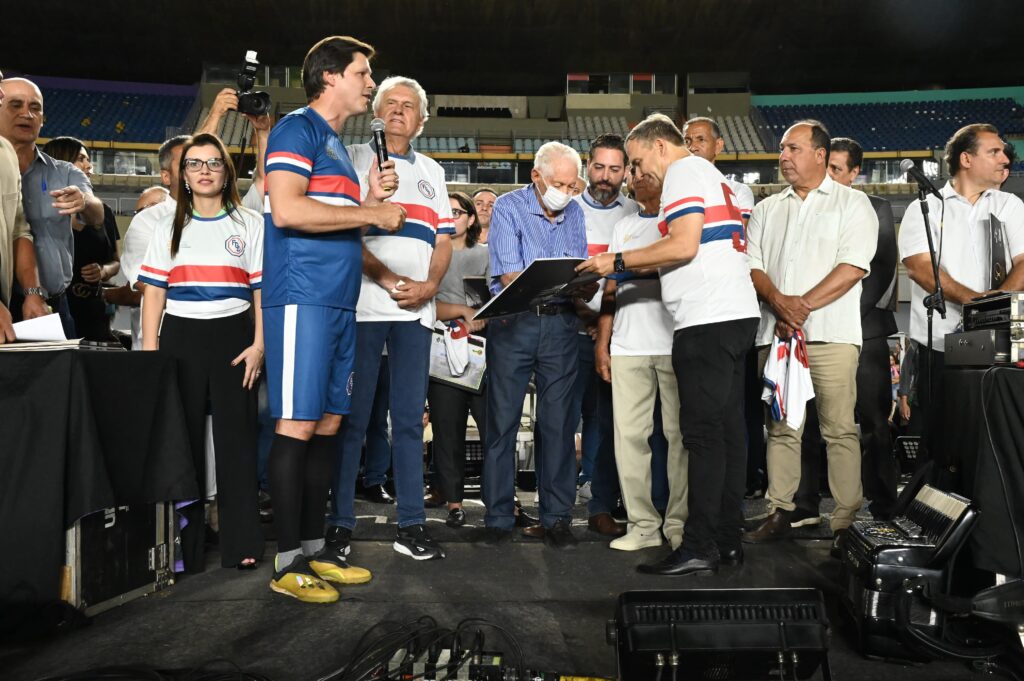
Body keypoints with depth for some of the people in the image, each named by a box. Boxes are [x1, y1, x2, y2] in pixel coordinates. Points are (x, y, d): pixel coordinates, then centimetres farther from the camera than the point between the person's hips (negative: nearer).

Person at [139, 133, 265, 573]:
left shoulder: (249, 224, 9)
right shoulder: (169, 229, 14)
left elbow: (263, 290, 5)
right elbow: (154, 295, 10)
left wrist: (259, 344, -6)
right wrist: (149, 352, 1)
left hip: (233, 336, -2)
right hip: (181, 337, 2)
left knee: (236, 436, -5)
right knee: (182, 438, 0)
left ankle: (241, 543, -1)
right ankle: (183, 545, 8)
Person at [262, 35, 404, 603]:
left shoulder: (336, 145, 24)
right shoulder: (298, 128, -3)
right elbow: (287, 211, -19)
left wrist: (369, 198, 11)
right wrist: (370, 212, -12)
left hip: (338, 301, 9)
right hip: (302, 297, -9)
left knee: (328, 423, 9)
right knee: (296, 426, -8)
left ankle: (314, 548, 18)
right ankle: (288, 562, 0)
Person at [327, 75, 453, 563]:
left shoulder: (432, 171, 21)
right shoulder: (354, 158, 7)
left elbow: (444, 239, 14)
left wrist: (429, 285, -5)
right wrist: (388, 279, -13)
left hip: (417, 310, 4)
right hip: (364, 303, -4)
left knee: (410, 418, 5)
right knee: (352, 416, -1)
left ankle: (411, 525, 10)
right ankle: (338, 522, 8)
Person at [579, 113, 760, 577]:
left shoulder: (684, 172, -3)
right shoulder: (710, 175, 27)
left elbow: (684, 245, -17)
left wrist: (619, 260, -8)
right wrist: (632, 269, 18)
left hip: (707, 320, -10)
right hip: (735, 314, 10)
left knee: (703, 433, -9)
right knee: (727, 429, 9)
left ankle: (699, 547, -5)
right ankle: (728, 540, 14)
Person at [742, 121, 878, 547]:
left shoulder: (852, 204, 6)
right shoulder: (767, 210, 20)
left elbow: (853, 267, -6)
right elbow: (752, 266, 10)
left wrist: (804, 304, -13)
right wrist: (779, 303, -9)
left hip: (831, 334, -4)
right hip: (775, 333, 4)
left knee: (840, 429, -4)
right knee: (780, 427, 6)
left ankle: (847, 521, 2)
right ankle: (779, 514, 12)